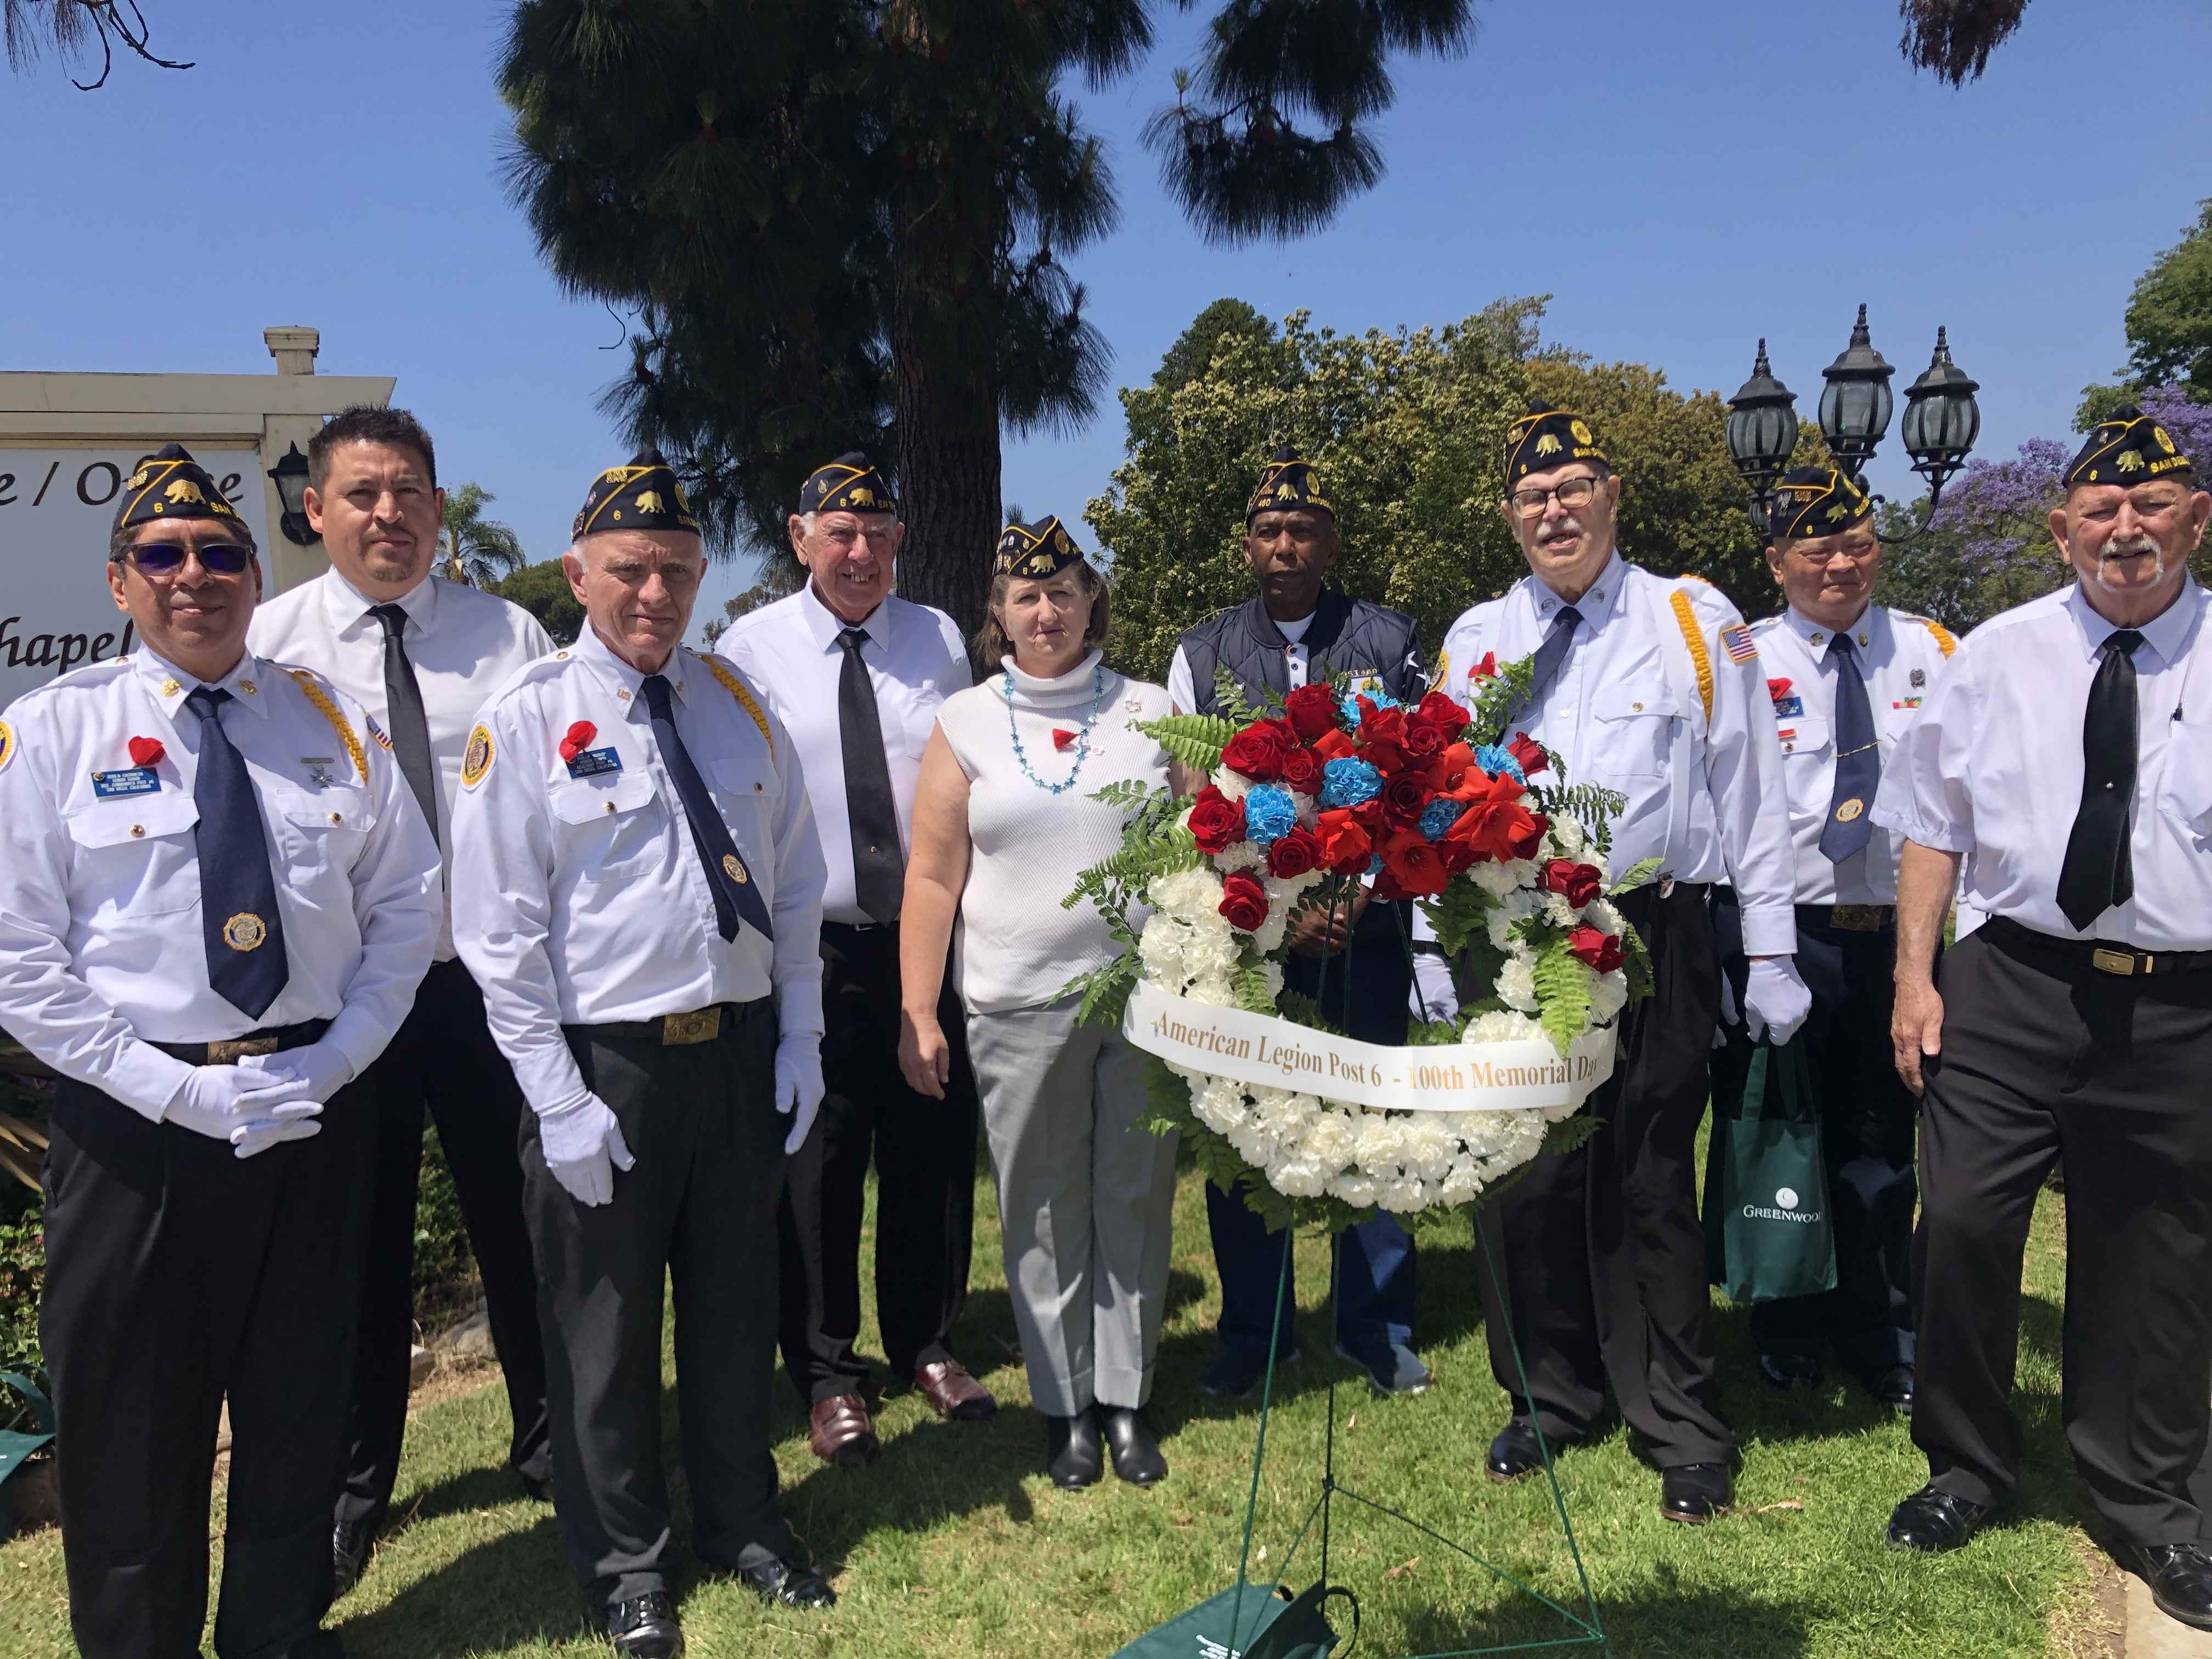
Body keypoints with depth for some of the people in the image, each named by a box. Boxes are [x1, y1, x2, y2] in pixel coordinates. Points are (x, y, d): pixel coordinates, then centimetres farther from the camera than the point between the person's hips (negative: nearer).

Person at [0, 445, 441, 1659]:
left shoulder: (332, 720, 4)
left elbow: (406, 905, 5)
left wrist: (335, 1059, -7)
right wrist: (174, 1091, -14)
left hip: (315, 1104, 3)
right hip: (133, 1118, -2)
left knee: (300, 1403, 16)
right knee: (131, 1423, 10)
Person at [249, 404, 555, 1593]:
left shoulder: (510, 636, 3)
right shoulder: (266, 644, 0)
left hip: (491, 978, 1)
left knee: (519, 1222, 12)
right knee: (357, 1240, 13)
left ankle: (548, 1440, 34)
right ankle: (352, 1485, 34)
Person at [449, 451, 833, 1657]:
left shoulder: (737, 701, 5)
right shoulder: (526, 720, -9)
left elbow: (795, 882, 9)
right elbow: (498, 930, -10)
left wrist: (799, 1038, 4)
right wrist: (558, 1100, -13)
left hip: (745, 1050, 4)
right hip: (605, 1061, -4)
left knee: (738, 1303, 18)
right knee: (606, 1328, 12)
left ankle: (741, 1522, 41)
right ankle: (624, 1562, 34)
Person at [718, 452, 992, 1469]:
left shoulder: (938, 639, 8)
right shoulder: (751, 648, -1)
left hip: (928, 935, 3)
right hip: (810, 946, -3)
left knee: (935, 1148, 12)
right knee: (816, 1164, 5)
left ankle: (927, 1344, 33)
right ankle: (826, 1375, 23)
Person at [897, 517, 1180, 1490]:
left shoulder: (1148, 711, 6)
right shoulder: (967, 723, 4)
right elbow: (933, 876, 3)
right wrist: (917, 1015, -1)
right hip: (1020, 1007, -1)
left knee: (1136, 1201, 9)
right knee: (1043, 1213, 7)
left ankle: (1126, 1400, 24)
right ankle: (1067, 1406, 23)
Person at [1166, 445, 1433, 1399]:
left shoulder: (1388, 642, 6)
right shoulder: (1202, 654, 6)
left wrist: (1363, 895, -10)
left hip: (1367, 925, 0)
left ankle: (1377, 1327, 23)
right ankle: (1255, 1330, 22)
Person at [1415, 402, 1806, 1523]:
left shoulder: (1695, 622, 2)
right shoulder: (1475, 640, 10)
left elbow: (1750, 795, 1)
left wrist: (1771, 955, -3)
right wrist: (1436, 952, 4)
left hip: (1652, 942, -3)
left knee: (1647, 1186, 4)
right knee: (1522, 1180, 10)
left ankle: (1682, 1432, 21)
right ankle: (1549, 1398, 30)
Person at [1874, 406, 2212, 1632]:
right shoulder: (1997, 656, 4)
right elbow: (1933, 825, 6)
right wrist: (1913, 976, 0)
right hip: (2012, 986, 0)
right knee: (1962, 1222, -3)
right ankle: (1967, 1466, 22)